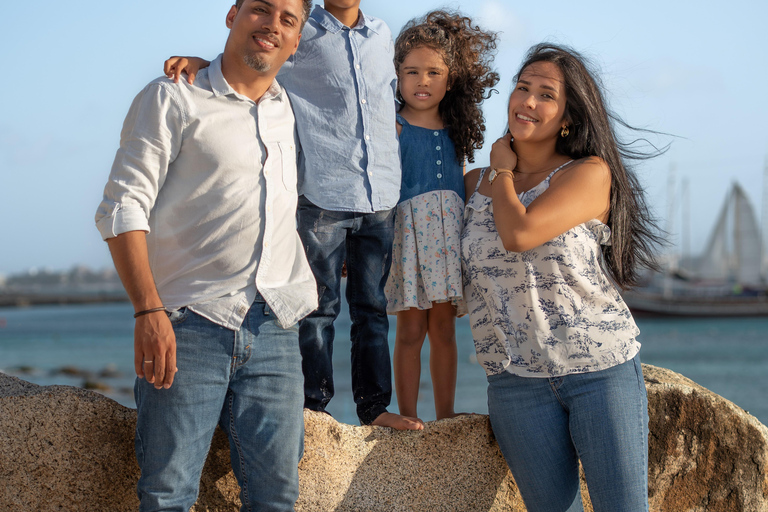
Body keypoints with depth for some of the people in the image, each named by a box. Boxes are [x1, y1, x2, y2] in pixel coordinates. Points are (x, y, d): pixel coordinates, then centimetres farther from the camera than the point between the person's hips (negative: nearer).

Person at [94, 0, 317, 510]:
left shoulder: (288, 109, 19)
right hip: (190, 322, -4)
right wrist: (149, 311, -17)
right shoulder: (172, 98, 3)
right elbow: (124, 207, -5)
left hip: (275, 327, 5)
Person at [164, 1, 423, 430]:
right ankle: (315, 404, 6)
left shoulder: (382, 35, 15)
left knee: (372, 306, 8)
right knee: (321, 305, -2)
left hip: (381, 198, 4)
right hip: (323, 195, -4)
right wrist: (199, 63, -22)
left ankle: (375, 405, 14)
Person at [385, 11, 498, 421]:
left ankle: (446, 415, 13)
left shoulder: (455, 131, 14)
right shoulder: (394, 128, -1)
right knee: (411, 329, -3)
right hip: (408, 230, -4)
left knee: (444, 327, 6)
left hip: (450, 233, 4)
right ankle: (408, 417, 4)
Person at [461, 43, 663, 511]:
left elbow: (518, 234, -17)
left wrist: (502, 169, -2)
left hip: (603, 370, -3)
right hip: (516, 380, 3)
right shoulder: (476, 183, 11)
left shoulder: (590, 174, -4)